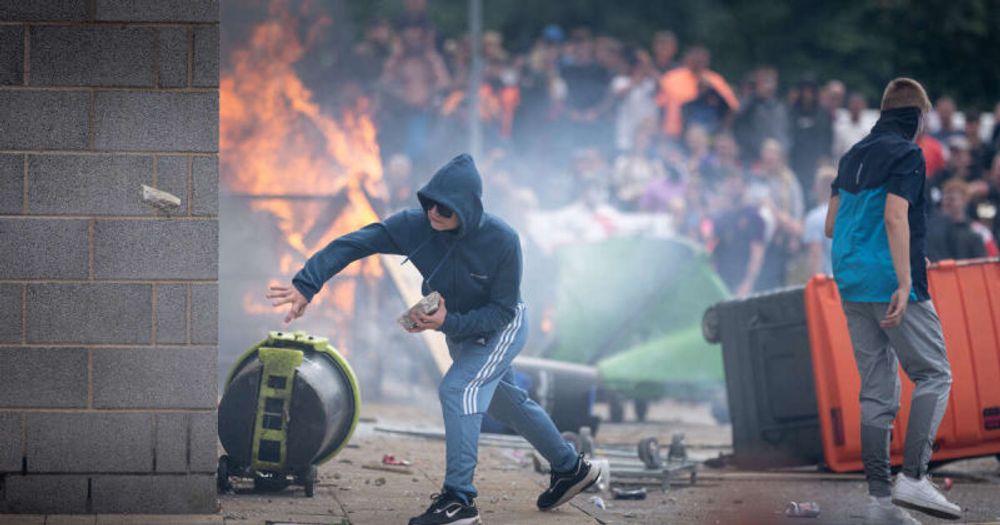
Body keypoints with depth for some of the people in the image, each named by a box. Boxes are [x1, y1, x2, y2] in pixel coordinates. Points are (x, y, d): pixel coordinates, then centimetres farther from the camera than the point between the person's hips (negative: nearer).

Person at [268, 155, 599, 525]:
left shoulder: (502, 241, -34)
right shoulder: (415, 226, -26)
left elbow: (503, 310, -27)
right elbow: (352, 244, -31)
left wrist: (449, 323, -40)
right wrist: (306, 284, -44)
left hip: (501, 328, -6)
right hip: (458, 331, 6)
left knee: (457, 390, -27)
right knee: (507, 402, 22)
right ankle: (570, 468, 44)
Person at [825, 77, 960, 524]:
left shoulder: (853, 157, 17)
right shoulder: (906, 153, -7)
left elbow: (832, 226, 21)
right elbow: (895, 217, -20)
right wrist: (904, 283, -23)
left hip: (852, 286, 8)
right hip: (891, 284, -8)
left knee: (877, 391, 8)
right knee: (934, 375, 0)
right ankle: (913, 477, -13)